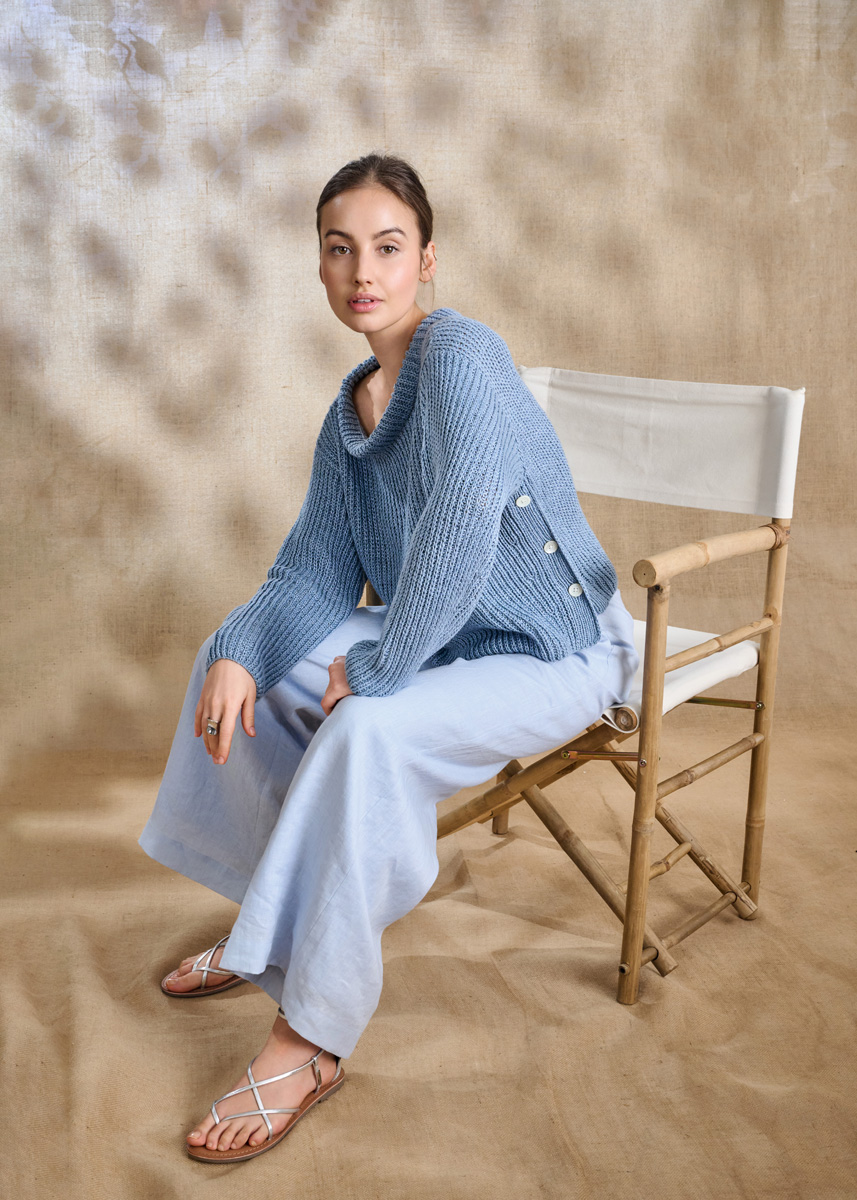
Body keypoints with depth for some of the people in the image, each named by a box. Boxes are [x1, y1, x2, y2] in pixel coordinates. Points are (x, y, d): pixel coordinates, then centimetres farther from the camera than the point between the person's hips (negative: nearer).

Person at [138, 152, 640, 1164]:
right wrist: (241, 651, -14)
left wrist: (376, 669, -26)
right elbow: (315, 574, 5)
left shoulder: (459, 351, -19)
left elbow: (465, 515, -34)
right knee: (235, 655, 6)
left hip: (555, 654, -9)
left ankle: (310, 1039, -18)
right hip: (439, 637, 9)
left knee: (371, 730, -33)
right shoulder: (351, 410, 6)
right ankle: (274, 921, 19)